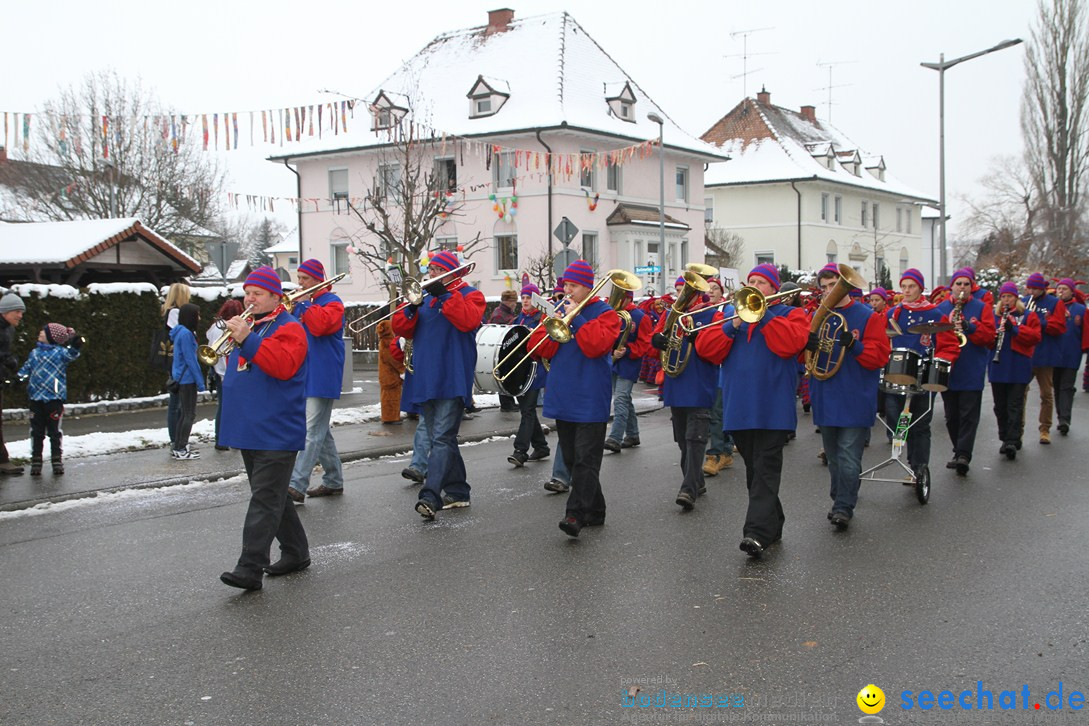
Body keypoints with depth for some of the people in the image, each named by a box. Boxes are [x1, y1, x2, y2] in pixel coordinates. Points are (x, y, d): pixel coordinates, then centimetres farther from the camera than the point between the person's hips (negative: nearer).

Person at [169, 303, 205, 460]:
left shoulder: (181, 332, 12)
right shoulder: (186, 334, -17)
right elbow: (190, 359, -19)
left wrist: (198, 379, 17)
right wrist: (200, 381, -15)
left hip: (180, 378, 10)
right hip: (187, 379, -10)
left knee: (183, 413, 16)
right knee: (189, 414, -3)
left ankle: (177, 445, 22)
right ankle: (180, 450, 0)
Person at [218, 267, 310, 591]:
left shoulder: (288, 328, -7)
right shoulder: (248, 325, 18)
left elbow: (284, 365, -25)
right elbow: (237, 369, 26)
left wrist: (247, 340, -30)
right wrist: (234, 341, 6)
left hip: (276, 432, -9)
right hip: (249, 429, 9)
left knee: (265, 500, -9)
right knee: (272, 497, 15)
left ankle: (250, 569, -11)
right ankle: (295, 553, 27)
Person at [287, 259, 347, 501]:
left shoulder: (332, 302, -7)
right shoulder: (303, 302, 18)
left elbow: (319, 326, -25)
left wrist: (304, 304, -17)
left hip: (322, 378, -9)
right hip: (306, 376, 9)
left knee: (312, 432, -12)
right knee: (321, 431, 14)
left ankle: (297, 485, -18)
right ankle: (334, 481, 23)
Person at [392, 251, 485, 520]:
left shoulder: (470, 294, 3)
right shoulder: (425, 297, 20)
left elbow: (468, 320, -18)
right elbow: (402, 330, 11)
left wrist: (445, 295, -18)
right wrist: (411, 308, -7)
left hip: (452, 381, -7)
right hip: (425, 381, 7)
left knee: (442, 439, -15)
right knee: (441, 439, 12)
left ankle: (430, 496, -23)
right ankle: (457, 492, 21)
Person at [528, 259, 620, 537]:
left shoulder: (604, 313, -2)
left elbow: (596, 345, -19)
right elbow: (541, 348, 8)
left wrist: (575, 318, -16)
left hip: (590, 401, -7)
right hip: (563, 398, 7)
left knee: (585, 460, -10)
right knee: (572, 459, 12)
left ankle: (576, 514, -15)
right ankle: (594, 512, 22)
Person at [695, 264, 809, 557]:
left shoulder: (789, 314, 6)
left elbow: (791, 343, -15)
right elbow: (705, 349, 3)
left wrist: (763, 315, -13)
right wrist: (732, 326, -9)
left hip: (772, 408, -5)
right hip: (739, 408, 5)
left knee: (765, 471, -11)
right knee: (753, 470, 13)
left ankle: (758, 533, -19)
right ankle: (773, 523, 26)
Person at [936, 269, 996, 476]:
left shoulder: (982, 308, 4)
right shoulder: (941, 308, 10)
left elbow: (989, 335, -7)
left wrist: (970, 327, -20)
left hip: (972, 372, -3)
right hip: (947, 370, 3)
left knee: (969, 415, -8)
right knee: (952, 416, 9)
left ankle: (963, 455, -13)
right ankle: (959, 452, 21)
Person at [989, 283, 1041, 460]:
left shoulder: (1027, 316, 5)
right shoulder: (994, 316, 12)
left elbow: (1035, 336, -6)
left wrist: (1014, 329, -16)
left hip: (1018, 367, -3)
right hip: (998, 367, 3)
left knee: (1015, 406, -6)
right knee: (1000, 406, 6)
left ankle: (1012, 441, -10)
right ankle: (1005, 439, 16)